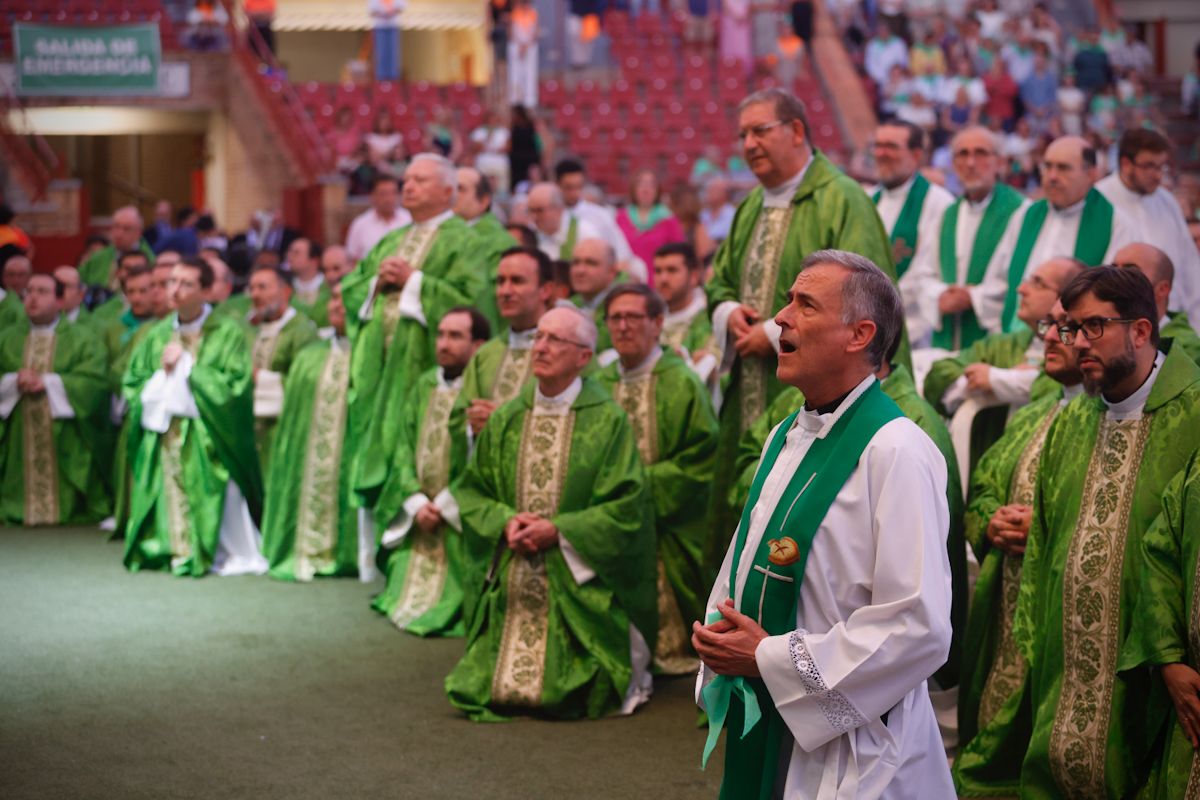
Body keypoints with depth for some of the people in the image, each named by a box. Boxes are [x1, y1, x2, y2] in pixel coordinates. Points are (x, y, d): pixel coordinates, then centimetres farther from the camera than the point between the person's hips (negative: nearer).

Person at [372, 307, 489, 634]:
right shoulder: (424, 387, 9)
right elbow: (405, 449, 8)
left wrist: (444, 506, -13)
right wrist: (416, 502, -7)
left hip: (462, 519, -6)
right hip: (418, 519, 6)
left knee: (444, 608, -7)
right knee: (406, 603, 10)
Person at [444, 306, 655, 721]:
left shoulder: (608, 421, -5)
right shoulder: (505, 420, 9)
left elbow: (627, 506, -9)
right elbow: (471, 490, 11)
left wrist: (559, 531, -16)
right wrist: (504, 521, -9)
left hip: (578, 587, -4)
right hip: (509, 589, 4)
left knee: (565, 698, -10)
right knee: (484, 691, -3)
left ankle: (629, 679, 21)